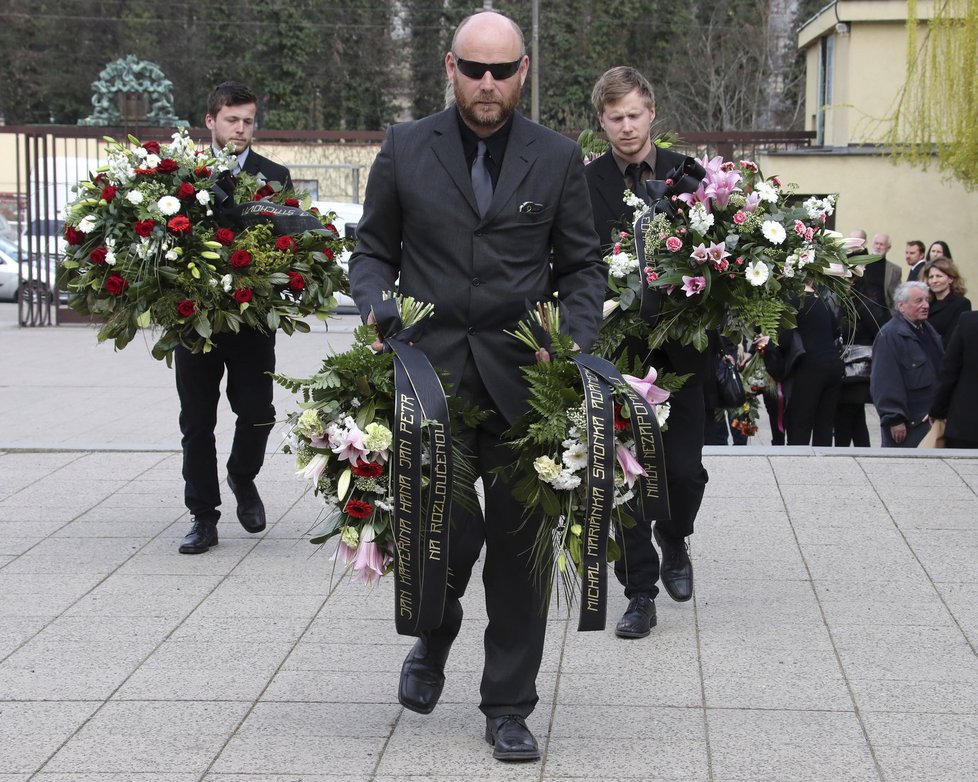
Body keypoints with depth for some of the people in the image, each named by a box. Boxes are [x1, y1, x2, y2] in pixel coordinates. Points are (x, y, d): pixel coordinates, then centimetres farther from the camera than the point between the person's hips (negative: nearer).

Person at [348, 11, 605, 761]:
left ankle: (509, 708, 17)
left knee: (519, 546, 4)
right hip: (430, 370, -1)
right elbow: (374, 250, 10)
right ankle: (435, 632, 31)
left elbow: (582, 265, 9)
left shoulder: (558, 158, 5)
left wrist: (576, 346, -7)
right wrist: (377, 313, -9)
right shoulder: (405, 148, 4)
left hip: (522, 378, 1)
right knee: (447, 535, -4)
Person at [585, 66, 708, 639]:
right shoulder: (584, 183, 0)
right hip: (616, 350, -1)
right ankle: (640, 593, 12)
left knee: (685, 469, 2)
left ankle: (673, 538, 35)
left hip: (680, 350, 1)